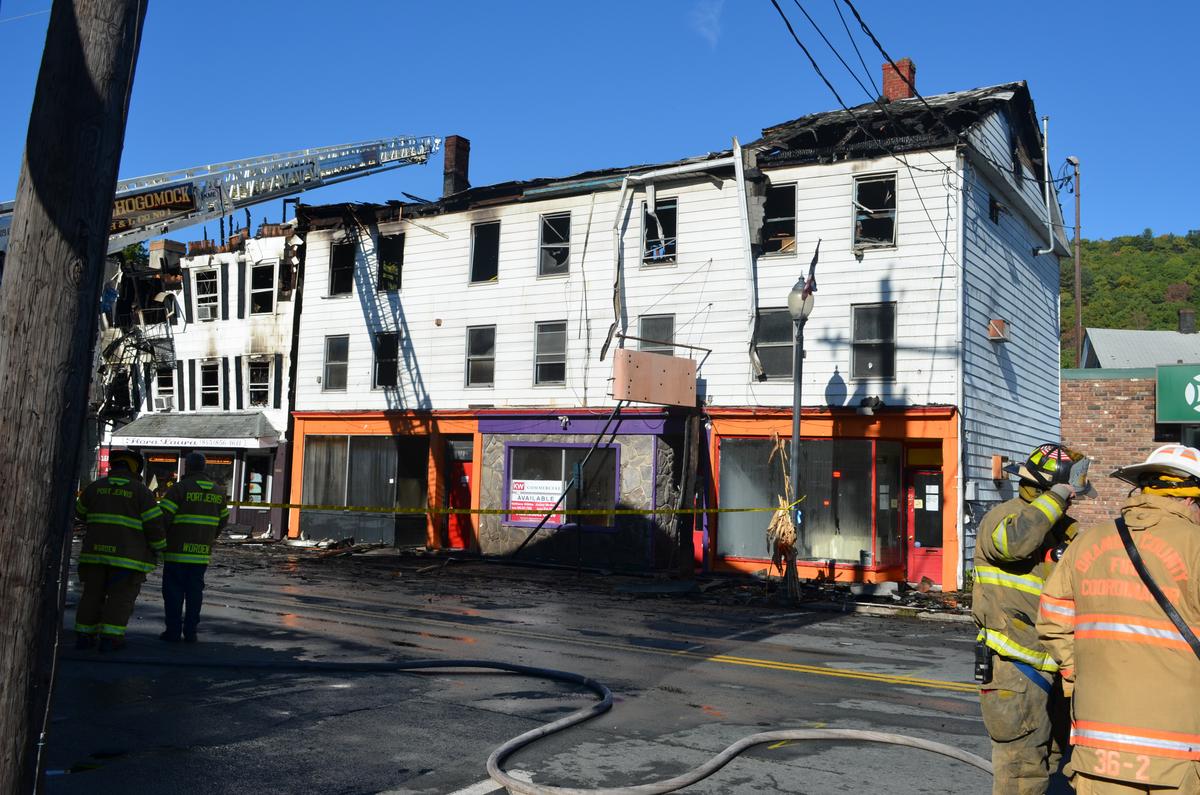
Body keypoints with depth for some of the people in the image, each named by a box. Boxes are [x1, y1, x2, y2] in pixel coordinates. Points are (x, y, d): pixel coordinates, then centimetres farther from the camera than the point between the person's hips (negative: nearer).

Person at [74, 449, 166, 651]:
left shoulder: (95, 487, 7)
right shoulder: (140, 490, -4)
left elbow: (81, 512, 21)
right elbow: (154, 522, -7)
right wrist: (157, 547, 6)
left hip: (96, 550, 4)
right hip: (127, 552, -4)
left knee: (92, 593, 13)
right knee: (121, 597, 2)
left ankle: (84, 635, 14)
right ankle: (110, 638, -2)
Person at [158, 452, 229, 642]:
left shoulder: (180, 488, -9)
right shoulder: (218, 492, 8)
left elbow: (163, 516, -13)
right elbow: (223, 519, 17)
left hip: (178, 549, -4)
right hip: (202, 552, 4)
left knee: (174, 591, 3)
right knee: (195, 591, 9)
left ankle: (173, 631, 4)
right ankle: (190, 632, 9)